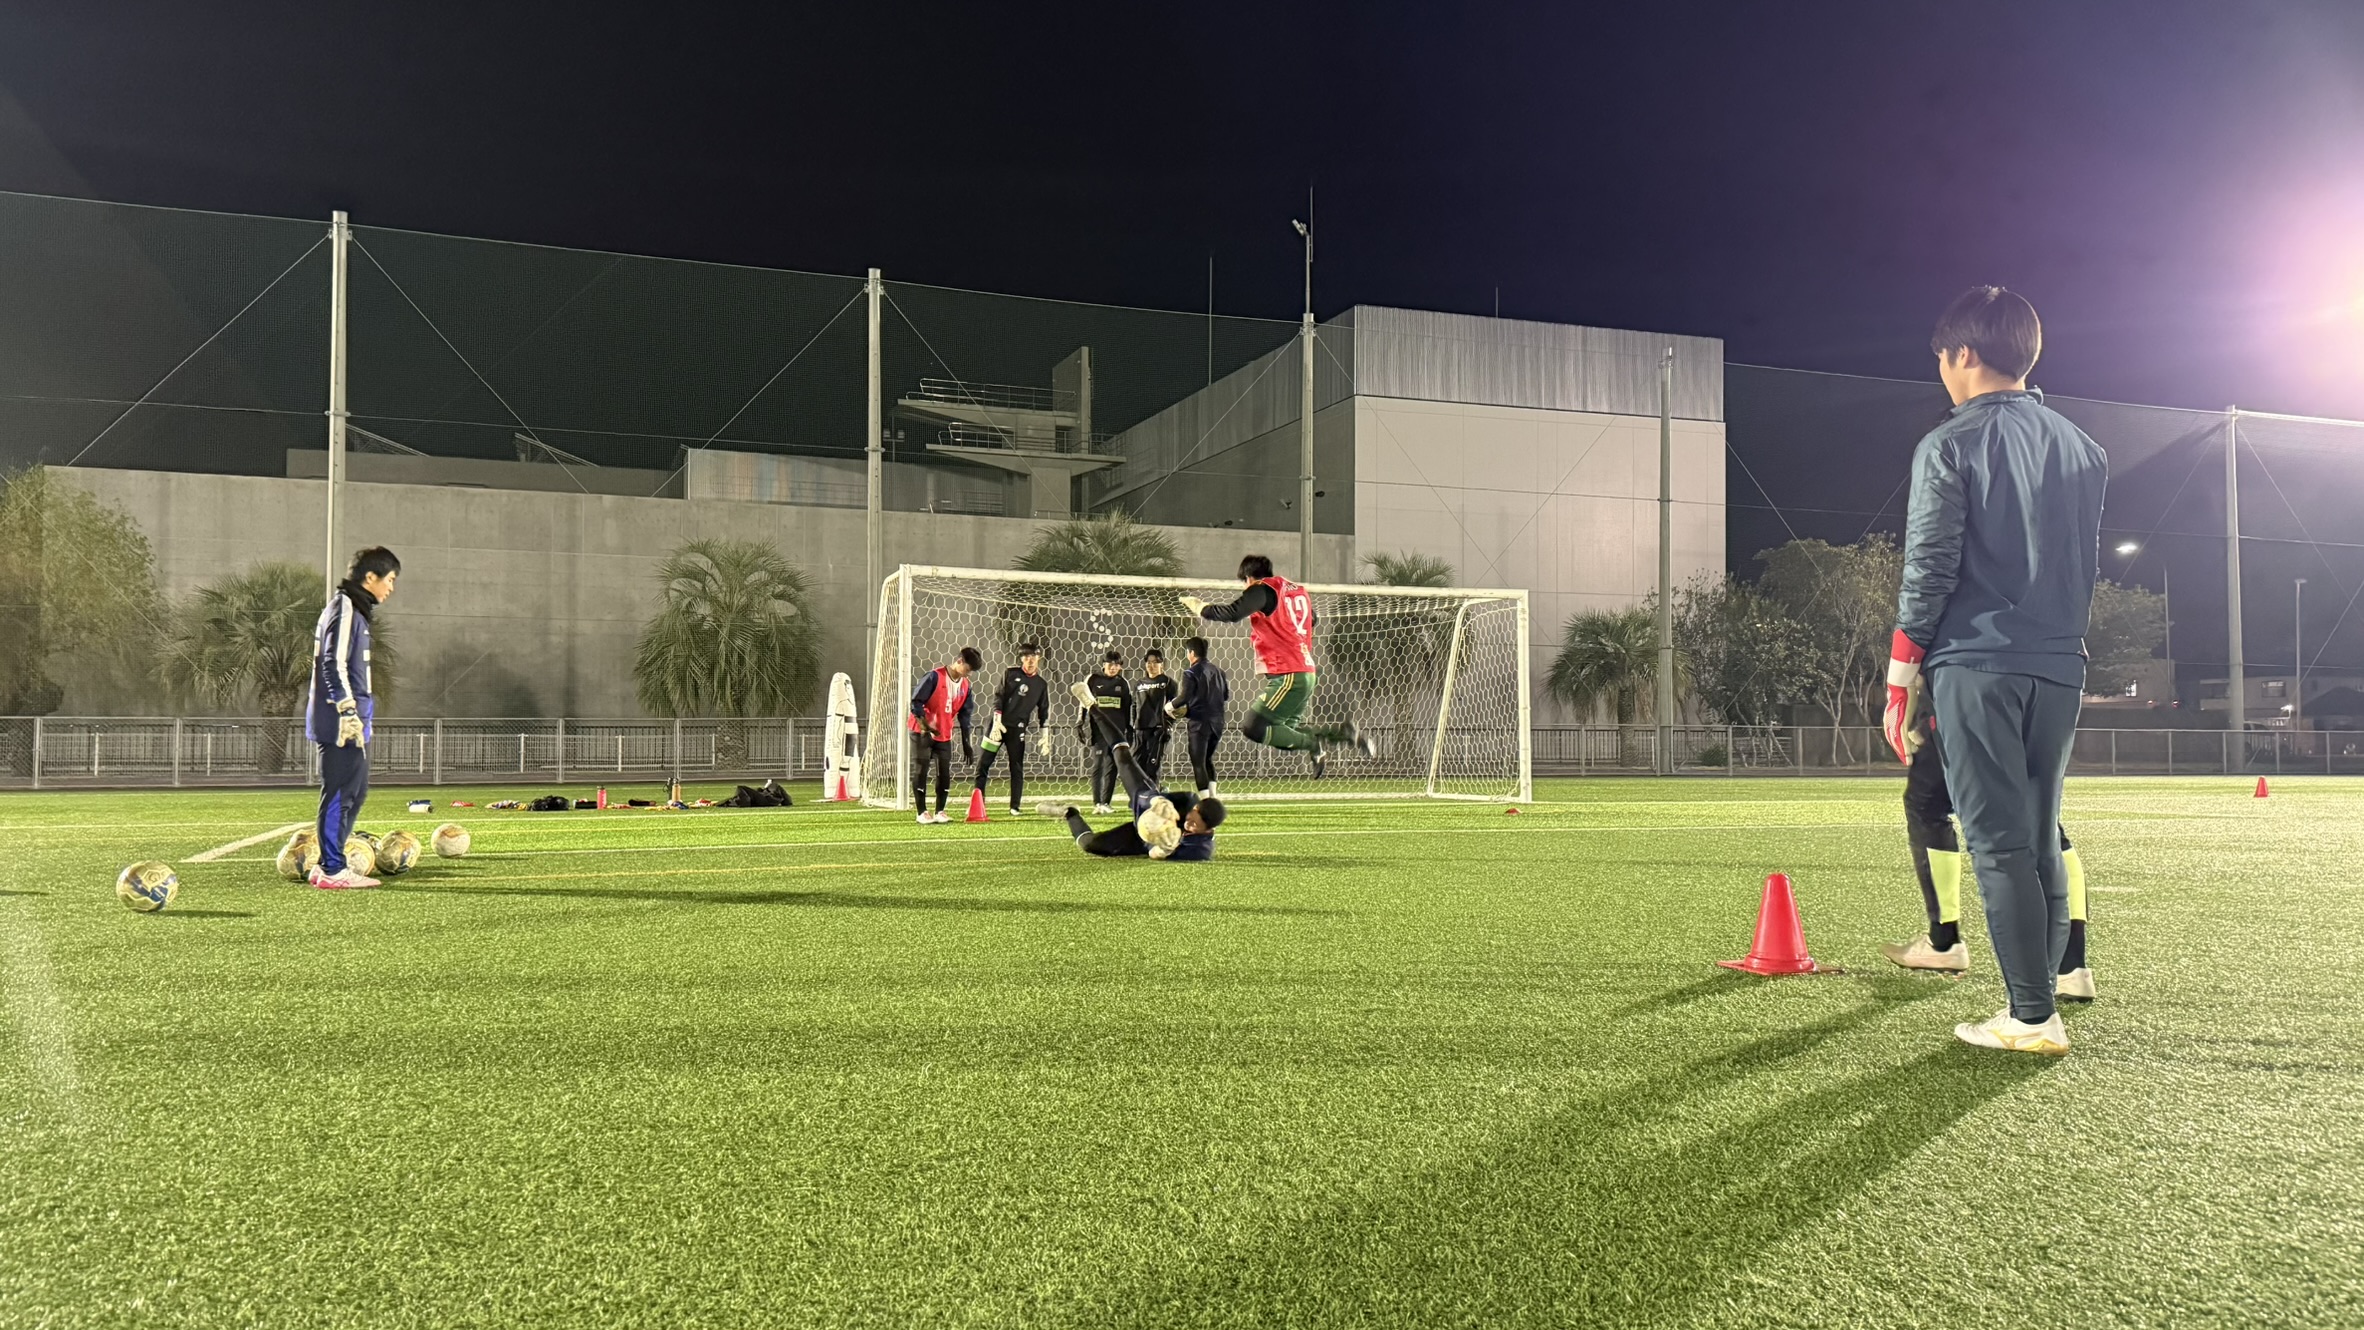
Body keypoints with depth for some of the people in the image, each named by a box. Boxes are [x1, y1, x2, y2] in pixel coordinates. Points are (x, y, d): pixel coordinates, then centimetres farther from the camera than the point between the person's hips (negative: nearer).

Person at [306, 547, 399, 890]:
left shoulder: (353, 609, 20)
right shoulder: (345, 609, -11)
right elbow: (334, 664, -19)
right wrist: (349, 711, -21)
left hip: (351, 722, 11)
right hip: (341, 723, -11)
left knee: (354, 794, 15)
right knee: (340, 794, -6)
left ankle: (328, 865, 21)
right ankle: (332, 871, -1)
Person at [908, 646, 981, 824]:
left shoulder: (965, 685, 4)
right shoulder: (935, 676, -15)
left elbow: (964, 715, 8)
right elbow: (916, 702, -16)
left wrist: (966, 744, 6)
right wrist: (925, 725, -26)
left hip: (944, 735, 6)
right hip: (922, 732, -6)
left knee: (945, 773, 3)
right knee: (920, 771, -2)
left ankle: (939, 812, 13)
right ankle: (922, 813, 3)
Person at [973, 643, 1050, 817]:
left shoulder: (1041, 684, 8)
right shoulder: (1011, 673, 3)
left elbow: (1044, 711, 10)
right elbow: (998, 698, -2)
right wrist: (997, 722, -12)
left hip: (1018, 729, 1)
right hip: (999, 724, -1)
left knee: (1017, 768, 2)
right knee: (983, 764, -3)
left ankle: (1015, 807, 9)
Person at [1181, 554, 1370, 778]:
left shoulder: (1262, 590, -7)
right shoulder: (1298, 591, 17)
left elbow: (1231, 614, -19)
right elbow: (1312, 619, 33)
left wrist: (1199, 606, -3)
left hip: (1288, 676, -9)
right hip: (1307, 673, 9)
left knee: (1254, 728, -9)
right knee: (1286, 732, 17)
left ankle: (1313, 745, -11)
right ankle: (1343, 732, 9)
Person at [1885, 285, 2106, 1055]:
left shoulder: (1949, 446, -4)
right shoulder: (2083, 451, 16)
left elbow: (1928, 573, -9)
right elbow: (2090, 569, 17)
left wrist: (1899, 684, -5)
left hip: (1976, 666, -6)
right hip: (2060, 670, 6)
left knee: (1999, 843, -4)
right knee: (2041, 840, 11)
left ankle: (2032, 1018, -3)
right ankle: (2034, 1006, 14)